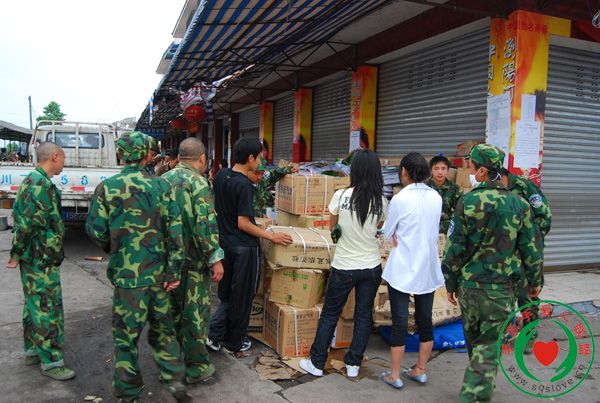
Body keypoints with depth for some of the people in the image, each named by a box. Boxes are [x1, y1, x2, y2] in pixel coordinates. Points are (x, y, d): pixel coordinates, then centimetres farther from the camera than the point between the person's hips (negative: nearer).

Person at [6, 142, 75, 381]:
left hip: (35, 258, 10)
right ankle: (50, 361, 5)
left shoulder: (31, 180, 14)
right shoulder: (42, 184, -20)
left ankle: (32, 350, 33)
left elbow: (20, 216, 19)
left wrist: (19, 252, 19)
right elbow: (28, 222, -23)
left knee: (35, 304, 19)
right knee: (48, 309, -3)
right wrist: (17, 254, -14)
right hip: (42, 260, -10)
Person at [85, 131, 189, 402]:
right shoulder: (161, 185, -2)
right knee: (162, 325, 20)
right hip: (159, 270, 2)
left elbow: (96, 230, -3)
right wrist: (174, 271, -3)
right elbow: (174, 229, -7)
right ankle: (174, 378, 21)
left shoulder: (106, 188, -6)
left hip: (127, 273, -2)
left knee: (126, 333, 10)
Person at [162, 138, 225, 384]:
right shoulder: (197, 182, -16)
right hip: (193, 260, -7)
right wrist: (215, 259, -18)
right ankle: (196, 368, 16)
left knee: (173, 308, 21)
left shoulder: (164, 179, 8)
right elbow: (206, 224, -23)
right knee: (195, 313, 4)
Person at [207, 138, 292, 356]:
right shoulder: (244, 185, -22)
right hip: (244, 247, -8)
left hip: (225, 242, 8)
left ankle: (215, 335, 18)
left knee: (227, 294, 21)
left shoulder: (221, 176, 2)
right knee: (242, 297, 9)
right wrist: (272, 236, -16)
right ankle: (234, 343, 22)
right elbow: (243, 224, -22)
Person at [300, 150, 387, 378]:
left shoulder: (341, 196, -11)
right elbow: (378, 228, 7)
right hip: (371, 267, 2)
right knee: (364, 316, 14)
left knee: (329, 315, 12)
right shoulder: (381, 201, -6)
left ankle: (316, 363, 22)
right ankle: (353, 365, 24)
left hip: (344, 267, -2)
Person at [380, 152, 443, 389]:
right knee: (425, 320, 14)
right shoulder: (436, 197, 1)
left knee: (400, 321, 4)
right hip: (428, 268, 5)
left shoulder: (400, 199, -15)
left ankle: (395, 375, 14)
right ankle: (420, 370, 27)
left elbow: (388, 233, -4)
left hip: (403, 269, -5)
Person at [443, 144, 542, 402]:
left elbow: (454, 248, -6)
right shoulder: (519, 205, -5)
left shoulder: (468, 202, -9)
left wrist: (451, 283, 5)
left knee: (473, 339, 20)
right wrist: (535, 281, 16)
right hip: (501, 287, 0)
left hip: (468, 284, 1)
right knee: (488, 343, 8)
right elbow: (531, 249, 1)